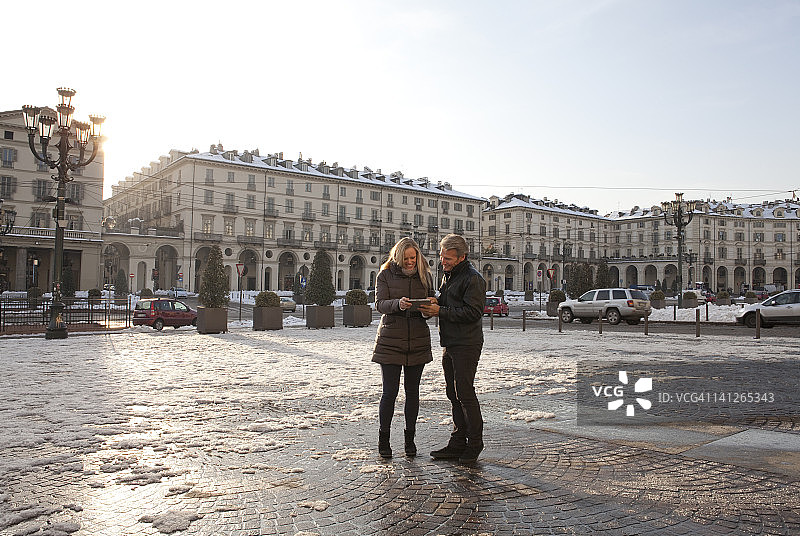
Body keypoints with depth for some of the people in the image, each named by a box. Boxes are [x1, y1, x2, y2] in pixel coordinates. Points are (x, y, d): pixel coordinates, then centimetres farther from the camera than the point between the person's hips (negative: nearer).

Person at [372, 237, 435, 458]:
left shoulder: (424, 275, 8)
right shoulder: (385, 275, 0)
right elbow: (380, 304, -9)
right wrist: (397, 304, -29)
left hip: (418, 340, 3)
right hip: (391, 340, -2)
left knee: (413, 391, 8)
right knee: (390, 391, -2)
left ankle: (410, 438, 21)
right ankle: (383, 439, 13)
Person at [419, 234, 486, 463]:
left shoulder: (473, 279, -13)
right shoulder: (448, 276, 16)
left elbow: (473, 313, -19)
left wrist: (440, 311, -19)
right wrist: (433, 304, 3)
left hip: (466, 345, -9)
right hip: (450, 344, 9)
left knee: (464, 393, -5)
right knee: (452, 393, 11)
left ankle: (475, 443, 8)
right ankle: (458, 443, 19)